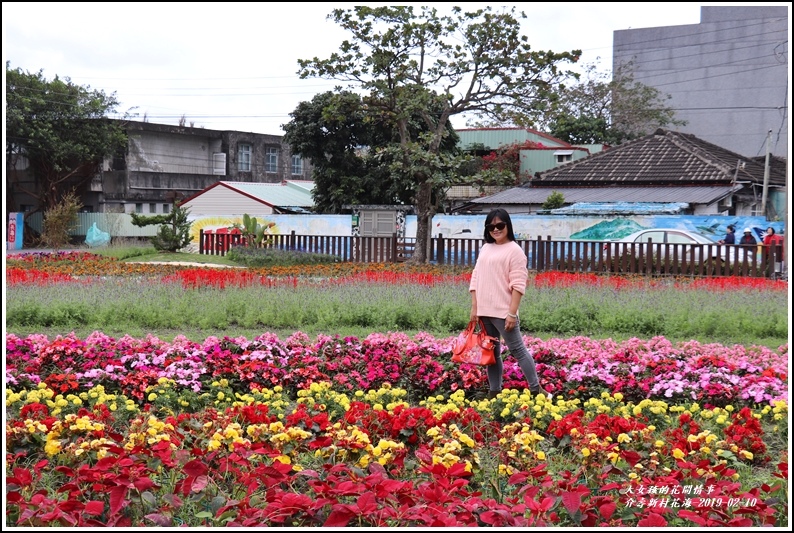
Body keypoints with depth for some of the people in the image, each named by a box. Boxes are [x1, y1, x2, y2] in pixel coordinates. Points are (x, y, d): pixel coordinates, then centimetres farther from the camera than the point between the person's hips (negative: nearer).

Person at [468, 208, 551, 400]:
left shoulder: (514, 250, -7)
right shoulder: (485, 248, 13)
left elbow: (518, 285, -12)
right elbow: (476, 278, 14)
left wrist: (512, 314, -18)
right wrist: (474, 307, 7)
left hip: (503, 312, -7)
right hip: (484, 312, 7)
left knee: (518, 350, -3)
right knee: (491, 352, 12)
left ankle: (536, 389, 5)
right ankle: (494, 392, 19)